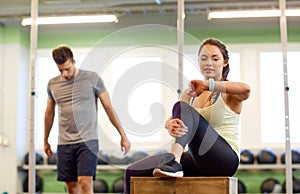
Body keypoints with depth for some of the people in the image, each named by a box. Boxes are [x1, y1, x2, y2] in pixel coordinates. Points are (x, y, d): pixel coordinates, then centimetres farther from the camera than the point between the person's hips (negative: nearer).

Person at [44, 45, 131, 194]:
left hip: (87, 141, -4)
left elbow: (109, 107, 2)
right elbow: (49, 113, 21)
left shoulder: (92, 79, -2)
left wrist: (123, 135, 1)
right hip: (64, 143, 4)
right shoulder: (53, 84, 8)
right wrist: (45, 141, 27)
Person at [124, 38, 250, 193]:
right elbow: (169, 121, -2)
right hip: (198, 162, 6)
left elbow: (246, 90, -23)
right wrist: (171, 125, -26)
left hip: (224, 159, -6)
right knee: (133, 172, -10)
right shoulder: (190, 93, 18)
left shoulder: (229, 93, 4)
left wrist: (209, 85, -30)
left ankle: (173, 161, -51)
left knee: (182, 107, -27)